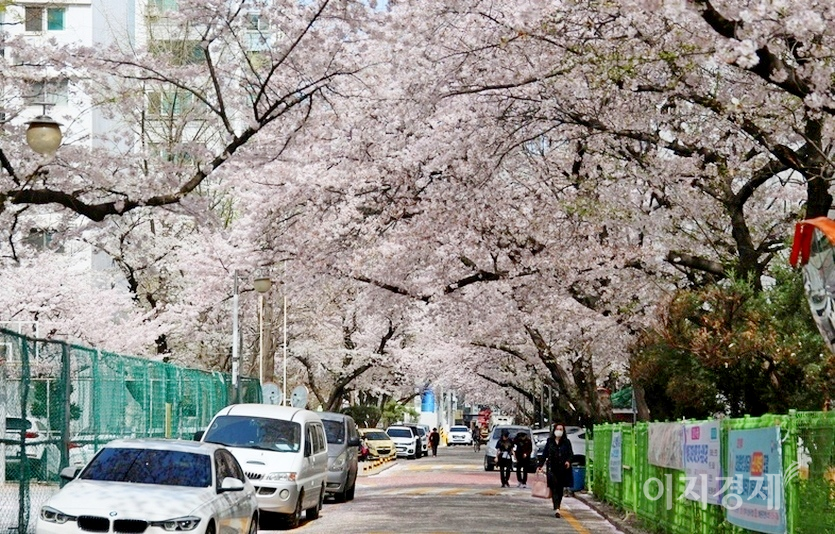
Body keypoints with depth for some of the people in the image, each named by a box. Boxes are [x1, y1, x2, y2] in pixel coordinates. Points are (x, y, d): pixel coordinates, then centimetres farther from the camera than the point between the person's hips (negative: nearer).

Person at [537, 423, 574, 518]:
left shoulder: (566, 442, 5)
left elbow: (570, 454, 4)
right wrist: (540, 466, 7)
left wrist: (568, 461, -16)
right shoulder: (550, 442, 7)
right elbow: (544, 454, 10)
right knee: (554, 488, -10)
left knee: (560, 488, 7)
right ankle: (557, 509, -18)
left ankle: (557, 507, 21)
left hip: (563, 470, 0)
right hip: (552, 468, 0)